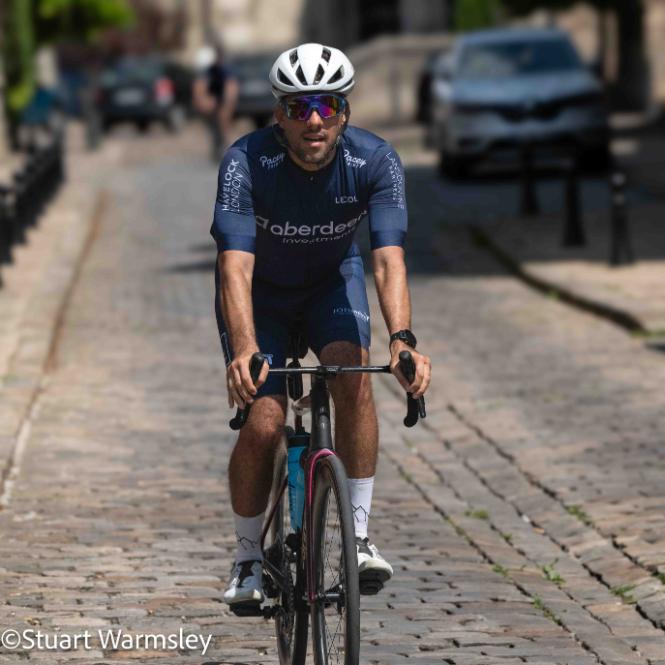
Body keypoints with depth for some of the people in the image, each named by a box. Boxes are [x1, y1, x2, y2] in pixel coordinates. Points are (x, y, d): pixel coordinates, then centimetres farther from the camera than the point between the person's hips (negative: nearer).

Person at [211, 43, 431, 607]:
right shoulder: (246, 163, -32)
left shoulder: (375, 161, -28)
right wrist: (243, 349, -58)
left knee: (353, 375, -27)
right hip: (262, 290, -1)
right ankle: (249, 558, 9)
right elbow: (235, 266, -41)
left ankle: (359, 534, -17)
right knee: (263, 424, -15)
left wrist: (402, 340, -53)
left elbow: (389, 259, -36)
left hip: (332, 279, 1)